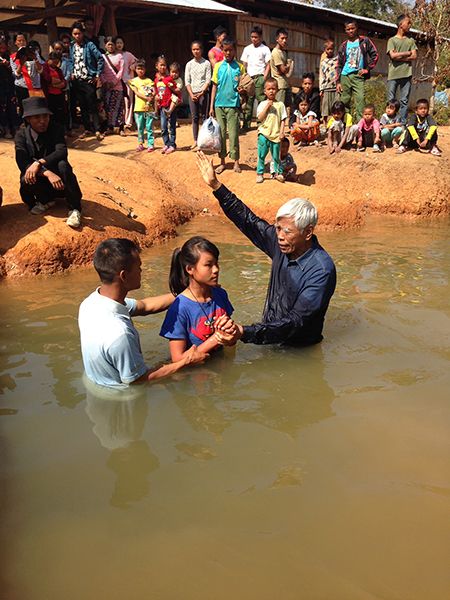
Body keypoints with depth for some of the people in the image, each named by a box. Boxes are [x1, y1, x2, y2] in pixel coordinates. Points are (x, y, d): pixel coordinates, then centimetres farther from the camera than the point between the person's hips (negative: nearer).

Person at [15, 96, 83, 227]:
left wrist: (39, 163, -38)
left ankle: (74, 209, -21)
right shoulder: (21, 136, -7)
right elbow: (23, 164, -21)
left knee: (63, 165, -32)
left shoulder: (56, 129, -7)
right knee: (25, 180, -32)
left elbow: (62, 152, -23)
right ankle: (46, 200, 3)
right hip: (39, 180, 1)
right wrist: (48, 173, -37)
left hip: (57, 180, -1)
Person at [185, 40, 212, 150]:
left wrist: (202, 93, -14)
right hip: (192, 93, 3)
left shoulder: (206, 63, 2)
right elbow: (187, 81, 6)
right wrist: (191, 94, -7)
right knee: (194, 117, 2)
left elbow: (208, 80, -4)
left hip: (203, 92, -3)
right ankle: (195, 140, 5)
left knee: (205, 116, -4)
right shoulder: (189, 64, 10)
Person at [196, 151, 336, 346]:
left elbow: (295, 323, -29)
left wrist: (244, 333, -41)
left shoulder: (322, 270, -23)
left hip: (299, 350, -6)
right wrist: (216, 186, 10)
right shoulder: (281, 244, -3)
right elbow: (249, 221, 12)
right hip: (269, 334, 6)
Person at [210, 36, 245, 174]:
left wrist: (241, 89, -14)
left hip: (233, 105, -2)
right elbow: (214, 86, 10)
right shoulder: (218, 66, 7)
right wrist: (211, 106, 6)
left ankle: (236, 161, 7)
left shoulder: (240, 67, 4)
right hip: (219, 105, 2)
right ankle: (222, 162, 14)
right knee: (220, 133, 5)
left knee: (234, 134, -3)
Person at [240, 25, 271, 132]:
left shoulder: (265, 49, 4)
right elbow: (244, 65, 15)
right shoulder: (247, 49, 14)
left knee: (262, 101, -9)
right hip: (249, 78, 3)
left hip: (260, 77, -3)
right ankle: (246, 124, 7)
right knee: (248, 101, 3)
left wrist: (264, 79, -9)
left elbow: (268, 65, 1)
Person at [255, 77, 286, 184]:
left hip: (276, 135, 0)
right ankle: (260, 173, 13)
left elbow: (283, 120, 6)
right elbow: (260, 118, -9)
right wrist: (267, 106, -14)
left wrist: (281, 132, -3)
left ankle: (279, 173, 20)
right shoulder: (262, 104, 3)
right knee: (261, 155, 3)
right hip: (264, 133, 0)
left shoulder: (280, 105, 6)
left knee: (276, 156, 6)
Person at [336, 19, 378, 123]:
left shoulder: (364, 41, 10)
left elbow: (375, 55, 10)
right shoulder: (344, 45, 15)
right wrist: (338, 81, 6)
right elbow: (339, 65, 14)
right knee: (344, 101, 1)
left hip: (359, 76, -2)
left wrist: (367, 69, -1)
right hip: (345, 76, 3)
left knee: (360, 98, -19)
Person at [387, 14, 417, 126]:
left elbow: (414, 56, 3)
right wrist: (407, 53, -2)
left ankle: (403, 124, 4)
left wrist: (399, 57, -5)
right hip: (393, 74, -2)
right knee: (391, 101, -2)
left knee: (404, 101, 1)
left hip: (407, 74, 3)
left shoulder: (411, 40, 17)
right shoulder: (392, 40, 8)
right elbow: (393, 55, -9)